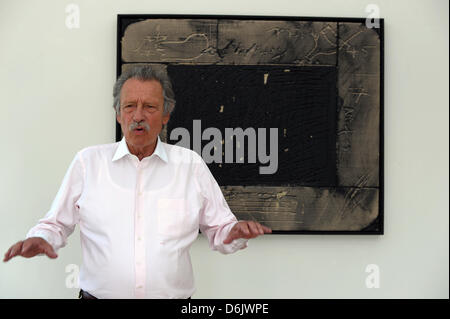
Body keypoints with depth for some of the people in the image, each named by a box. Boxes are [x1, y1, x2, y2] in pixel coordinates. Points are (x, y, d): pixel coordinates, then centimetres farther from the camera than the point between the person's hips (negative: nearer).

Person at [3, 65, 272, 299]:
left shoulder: (191, 165, 6)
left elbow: (218, 229, 9)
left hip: (174, 295, 1)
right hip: (99, 295, 0)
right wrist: (41, 239, -12)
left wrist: (235, 232, -12)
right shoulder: (88, 161, 4)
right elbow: (57, 224, 9)